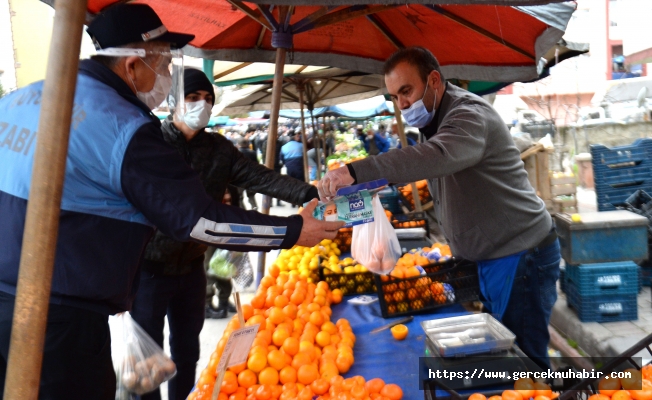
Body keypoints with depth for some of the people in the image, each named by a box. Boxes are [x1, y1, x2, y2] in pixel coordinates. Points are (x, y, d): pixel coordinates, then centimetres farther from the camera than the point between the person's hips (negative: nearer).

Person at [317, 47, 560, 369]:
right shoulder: (434, 121, 12)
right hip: (488, 258, 9)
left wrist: (356, 172, -48)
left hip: (521, 256, -9)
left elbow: (436, 156, -41)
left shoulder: (469, 113, -20)